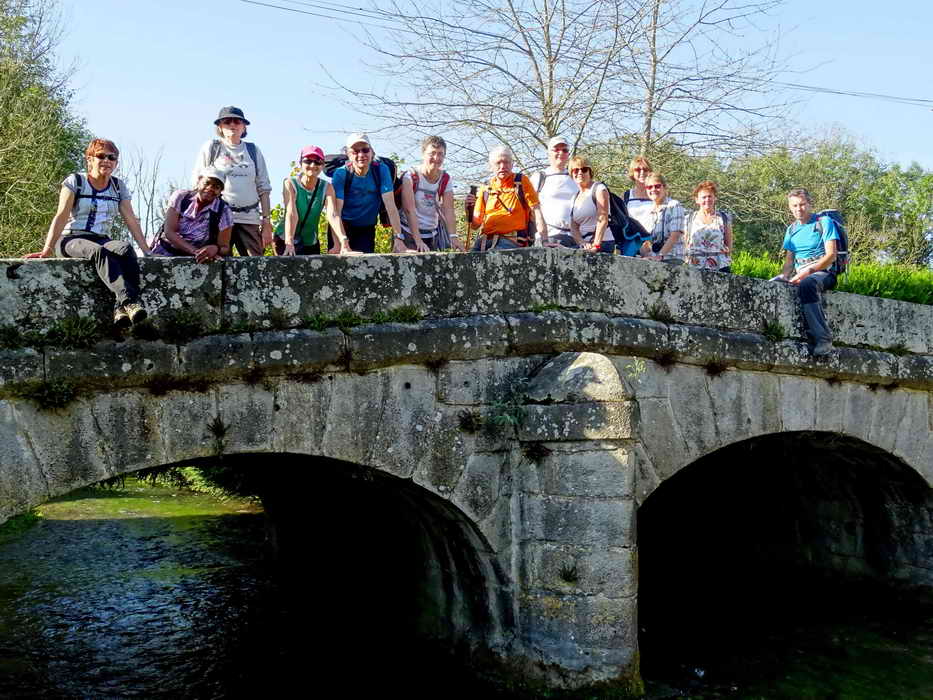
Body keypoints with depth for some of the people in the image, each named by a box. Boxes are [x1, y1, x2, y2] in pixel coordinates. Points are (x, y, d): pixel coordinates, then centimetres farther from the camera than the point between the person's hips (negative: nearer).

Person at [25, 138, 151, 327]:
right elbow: (61, 216, -5)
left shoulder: (118, 187, 12)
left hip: (102, 240, 3)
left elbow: (131, 220, 7)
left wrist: (146, 250, -4)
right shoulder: (75, 181, 1)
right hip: (71, 240, -3)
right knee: (98, 251, -38)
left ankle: (122, 307, -44)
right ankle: (129, 300, -54)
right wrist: (47, 249, -15)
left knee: (126, 248, -32)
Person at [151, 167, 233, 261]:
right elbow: (169, 232, -11)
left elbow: (224, 248, -5)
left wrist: (215, 249, -31)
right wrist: (195, 251, -25)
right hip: (166, 251, 0)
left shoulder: (224, 211, -7)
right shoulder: (180, 196, -4)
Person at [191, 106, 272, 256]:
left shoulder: (253, 150, 14)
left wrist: (266, 223, 6)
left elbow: (263, 189, 13)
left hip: (249, 219, 2)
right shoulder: (211, 148, 9)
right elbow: (197, 184, 8)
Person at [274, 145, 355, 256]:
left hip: (311, 242, 3)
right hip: (285, 239, -3)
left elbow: (333, 215, -22)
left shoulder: (326, 187, -8)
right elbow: (291, 214, -26)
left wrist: (344, 243, -37)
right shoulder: (290, 184, -13)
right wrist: (289, 243, -40)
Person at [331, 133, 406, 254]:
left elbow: (390, 205, -17)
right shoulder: (341, 174, -16)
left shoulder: (381, 170, -11)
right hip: (343, 227, -1)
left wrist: (398, 238, -27)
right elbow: (336, 211, -24)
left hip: (367, 229, 2)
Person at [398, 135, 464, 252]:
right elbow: (409, 210, -20)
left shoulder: (445, 180, 2)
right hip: (409, 233, -4)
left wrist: (453, 236, -22)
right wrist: (418, 241, -29)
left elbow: (448, 210, -7)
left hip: (432, 235, 5)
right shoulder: (411, 177, -11)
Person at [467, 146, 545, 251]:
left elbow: (536, 211, 1)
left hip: (511, 241, -3)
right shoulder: (485, 189, 15)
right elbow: (475, 225, 17)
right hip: (484, 241, 4)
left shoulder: (522, 182, 7)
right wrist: (470, 209, -4)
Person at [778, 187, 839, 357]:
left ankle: (822, 338, -42)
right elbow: (789, 261, 18)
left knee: (807, 284, -40)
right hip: (799, 275, 6)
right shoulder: (791, 230, 19)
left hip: (823, 273, -6)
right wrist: (784, 276, -5)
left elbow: (831, 255, -8)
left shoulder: (824, 222, 2)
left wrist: (808, 271, -21)